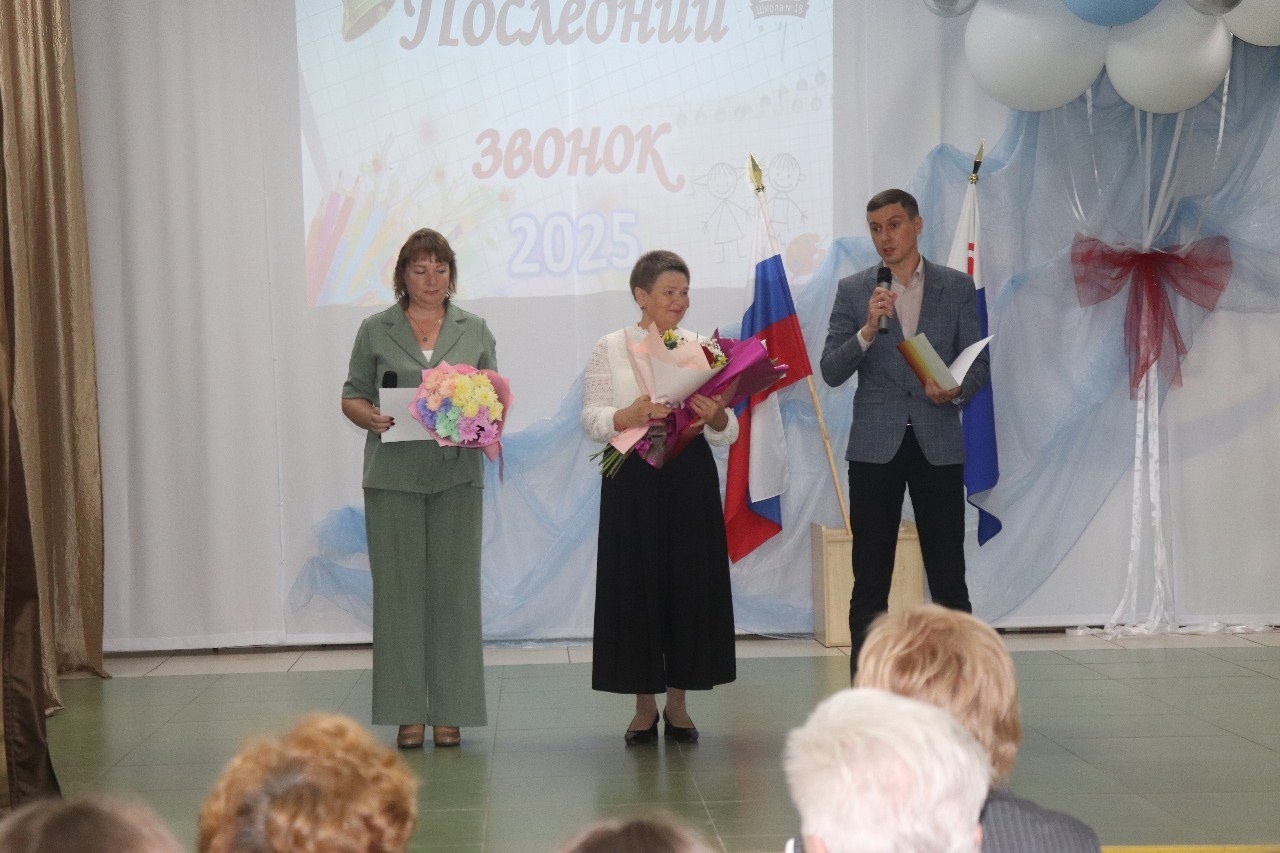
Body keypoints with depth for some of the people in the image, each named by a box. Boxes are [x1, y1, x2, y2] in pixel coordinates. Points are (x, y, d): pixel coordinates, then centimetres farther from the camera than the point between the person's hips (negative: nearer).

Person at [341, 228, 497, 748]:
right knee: (398, 588, 0)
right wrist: (372, 417, -13)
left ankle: (450, 711, 9)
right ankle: (407, 712, 7)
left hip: (456, 475, 1)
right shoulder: (375, 331, 7)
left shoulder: (474, 330, 10)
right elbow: (352, 397, 8)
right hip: (393, 476, -1)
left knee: (454, 588, 1)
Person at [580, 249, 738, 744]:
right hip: (632, 480, -2)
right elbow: (591, 419, -3)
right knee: (636, 587, 0)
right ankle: (645, 707, 14)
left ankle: (677, 705, 17)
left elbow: (727, 434, 5)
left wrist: (716, 417, -18)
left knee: (691, 584, 2)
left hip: (690, 479, 2)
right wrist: (631, 415, -21)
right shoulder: (610, 349, 4)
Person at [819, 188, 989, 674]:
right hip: (874, 446, 0)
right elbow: (831, 371, -2)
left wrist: (957, 390, -16)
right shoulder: (853, 291, 4)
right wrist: (868, 330, -18)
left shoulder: (957, 288, 6)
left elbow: (978, 362, 6)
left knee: (948, 576, 1)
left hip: (939, 445, 0)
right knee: (870, 580, 4)